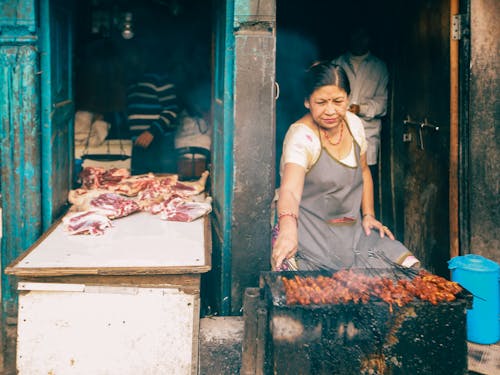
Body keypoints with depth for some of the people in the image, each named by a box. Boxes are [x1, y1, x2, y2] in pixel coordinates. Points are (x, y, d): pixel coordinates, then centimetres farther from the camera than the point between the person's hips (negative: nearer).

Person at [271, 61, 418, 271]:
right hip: (312, 234, -6)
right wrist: (287, 229, -55)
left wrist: (368, 215, 9)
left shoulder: (354, 124, 2)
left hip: (352, 229, 6)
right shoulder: (301, 136, -19)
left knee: (407, 268, -8)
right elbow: (290, 190, -36)